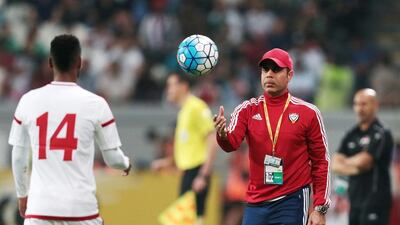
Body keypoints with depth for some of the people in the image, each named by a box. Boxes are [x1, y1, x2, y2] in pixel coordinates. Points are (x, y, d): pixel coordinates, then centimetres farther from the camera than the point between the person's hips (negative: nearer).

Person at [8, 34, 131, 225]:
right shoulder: (95, 104, -3)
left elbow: (18, 157, 10)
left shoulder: (28, 101, 2)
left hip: (40, 208, 1)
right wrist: (126, 164, 28)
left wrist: (22, 195, 26)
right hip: (81, 208, -1)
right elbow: (113, 159, 4)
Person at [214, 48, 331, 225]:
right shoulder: (248, 109, 5)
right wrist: (222, 135, -36)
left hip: (291, 203, -3)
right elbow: (232, 143, -11)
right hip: (255, 203, 3)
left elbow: (321, 162, 2)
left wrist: (320, 209, -4)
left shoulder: (308, 112, -1)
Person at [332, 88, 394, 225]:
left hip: (375, 202, -8)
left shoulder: (381, 134, -7)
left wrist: (346, 161, 2)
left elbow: (363, 160, -19)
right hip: (355, 202, 8)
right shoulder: (352, 135, 15)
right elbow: (335, 165, 6)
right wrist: (355, 169, -12)